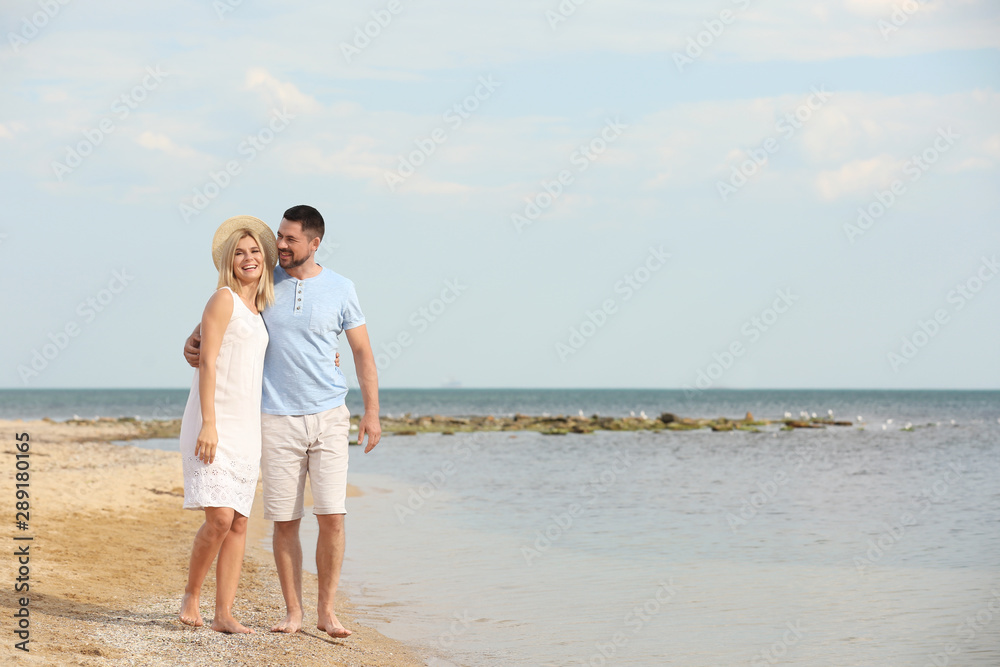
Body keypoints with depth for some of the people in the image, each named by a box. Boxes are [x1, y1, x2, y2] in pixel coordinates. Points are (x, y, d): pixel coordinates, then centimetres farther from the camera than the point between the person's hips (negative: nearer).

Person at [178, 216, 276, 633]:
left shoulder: (257, 309, 18)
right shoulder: (224, 299, -5)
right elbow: (206, 363, -11)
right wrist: (209, 424, -19)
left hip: (246, 427, 8)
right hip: (213, 424, -8)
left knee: (239, 522, 3)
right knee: (220, 517, -16)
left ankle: (224, 613, 5)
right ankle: (191, 594, 4)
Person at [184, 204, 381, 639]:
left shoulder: (340, 289, 2)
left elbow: (362, 352, 7)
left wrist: (371, 411, 0)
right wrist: (193, 342, -5)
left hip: (329, 418, -1)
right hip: (278, 421, 1)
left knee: (331, 517, -7)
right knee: (284, 521, 2)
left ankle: (326, 610, 5)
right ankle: (292, 611, 13)